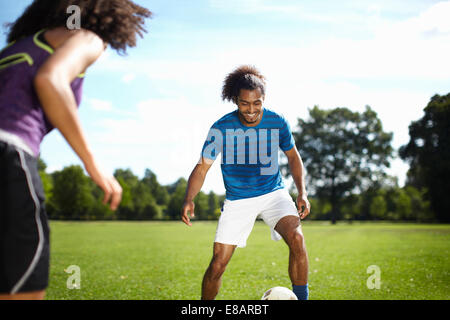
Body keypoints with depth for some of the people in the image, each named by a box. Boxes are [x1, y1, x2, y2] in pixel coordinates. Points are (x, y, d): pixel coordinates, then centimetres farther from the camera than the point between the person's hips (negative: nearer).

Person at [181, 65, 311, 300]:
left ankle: (300, 298, -11)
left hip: (273, 193, 1)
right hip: (237, 200, 0)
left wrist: (302, 193, -6)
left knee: (296, 238, -27)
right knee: (218, 263, -5)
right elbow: (202, 167, -8)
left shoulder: (277, 122, -9)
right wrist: (189, 199, -25)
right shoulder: (221, 128, -14)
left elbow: (293, 157, 7)